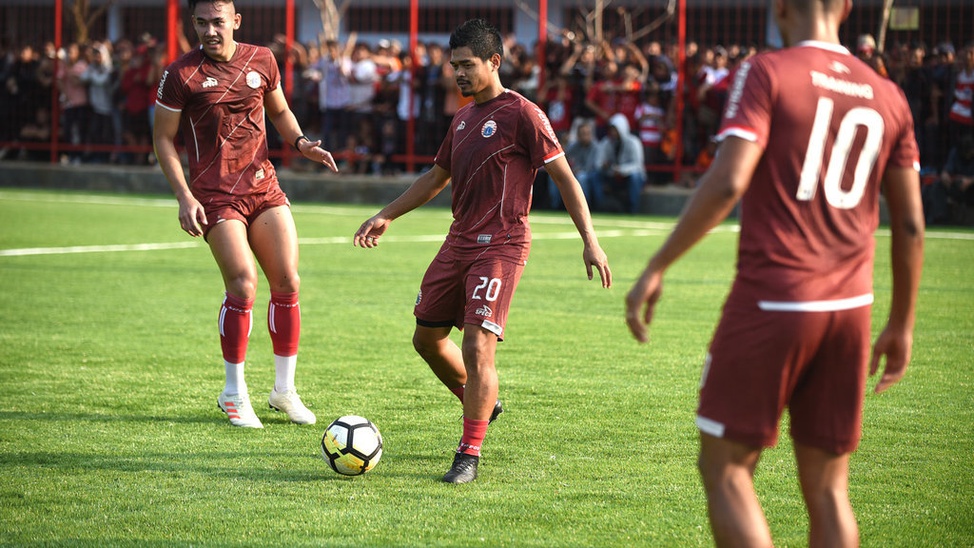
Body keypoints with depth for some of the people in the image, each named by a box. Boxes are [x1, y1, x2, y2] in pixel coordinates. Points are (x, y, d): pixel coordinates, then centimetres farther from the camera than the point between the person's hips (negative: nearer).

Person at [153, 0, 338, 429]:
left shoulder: (261, 60, 7)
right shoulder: (181, 75, -5)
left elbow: (279, 111, 23)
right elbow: (163, 138, 0)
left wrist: (300, 142, 3)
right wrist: (184, 197, -9)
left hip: (264, 185, 5)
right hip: (216, 195, -5)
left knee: (288, 282, 0)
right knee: (243, 284, -15)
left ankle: (284, 389, 14)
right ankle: (234, 393, 1)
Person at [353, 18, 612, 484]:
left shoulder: (521, 114, -9)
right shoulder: (463, 118, 15)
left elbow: (564, 177, -9)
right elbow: (436, 177, 28)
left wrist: (589, 241, -15)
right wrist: (386, 216, 23)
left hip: (500, 247, -8)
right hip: (458, 242, 8)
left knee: (477, 347, -15)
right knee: (427, 337, 13)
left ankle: (469, 455, -7)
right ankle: (481, 405, 35)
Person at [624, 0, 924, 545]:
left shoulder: (767, 73, -5)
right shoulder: (887, 96, 10)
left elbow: (727, 184, -16)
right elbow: (910, 225, 11)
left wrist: (656, 269, -10)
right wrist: (901, 325, 20)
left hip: (771, 301, -5)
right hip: (849, 307, 5)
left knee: (725, 469, 4)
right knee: (828, 487, 10)